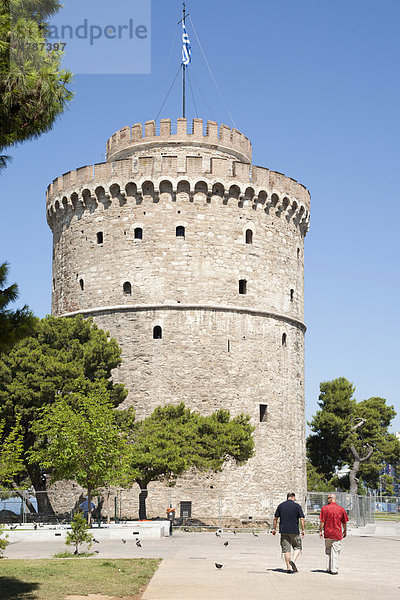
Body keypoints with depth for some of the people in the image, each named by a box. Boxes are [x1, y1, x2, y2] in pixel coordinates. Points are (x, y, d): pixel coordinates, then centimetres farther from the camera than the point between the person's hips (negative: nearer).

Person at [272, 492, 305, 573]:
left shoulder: (281, 506, 5)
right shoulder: (297, 506, -3)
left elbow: (275, 518, 7)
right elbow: (302, 519, -7)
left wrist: (274, 528, 16)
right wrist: (303, 530, 0)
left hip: (283, 530, 2)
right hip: (294, 530, -2)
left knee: (286, 549, 6)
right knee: (297, 547, 13)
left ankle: (288, 567, 6)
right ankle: (293, 561, -11)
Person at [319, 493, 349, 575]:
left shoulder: (324, 508, -5)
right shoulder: (341, 509, -1)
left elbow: (322, 521, -7)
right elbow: (344, 522, 6)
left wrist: (320, 531, 0)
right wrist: (345, 531, 20)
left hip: (327, 533, 0)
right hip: (337, 533, 0)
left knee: (328, 551, 16)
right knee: (335, 552, 4)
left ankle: (328, 568, 19)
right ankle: (334, 570, 1)